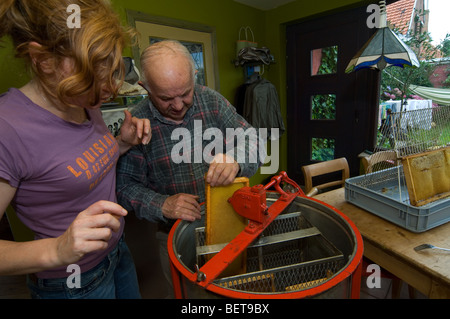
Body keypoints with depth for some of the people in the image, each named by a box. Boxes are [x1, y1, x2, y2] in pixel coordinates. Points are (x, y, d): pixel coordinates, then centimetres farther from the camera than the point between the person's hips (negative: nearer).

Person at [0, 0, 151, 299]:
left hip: (118, 248, 6)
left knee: (134, 294, 28)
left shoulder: (87, 104, -6)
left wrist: (124, 142, -9)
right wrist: (56, 250, -39)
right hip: (73, 281, -6)